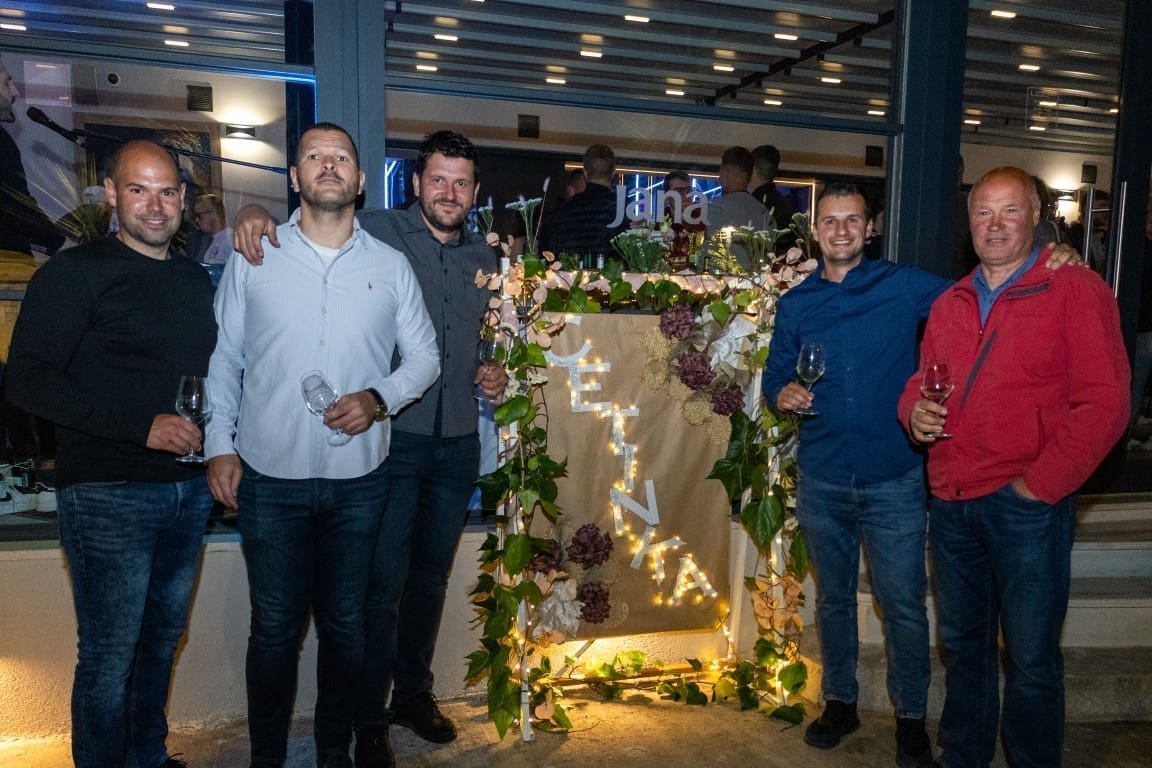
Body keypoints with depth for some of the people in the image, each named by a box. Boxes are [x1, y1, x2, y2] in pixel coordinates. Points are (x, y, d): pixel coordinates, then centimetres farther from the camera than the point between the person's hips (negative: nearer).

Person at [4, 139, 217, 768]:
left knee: (163, 640, 18)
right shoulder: (76, 272, -6)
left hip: (189, 489, 6)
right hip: (109, 496, -6)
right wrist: (141, 426, -20)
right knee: (110, 658, 2)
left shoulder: (196, 279, 13)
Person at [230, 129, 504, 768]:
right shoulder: (377, 232, -5)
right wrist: (254, 212, -23)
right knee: (384, 582, 0)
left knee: (431, 576, 18)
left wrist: (496, 374, 5)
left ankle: (414, 693, 37)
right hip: (391, 439, -5)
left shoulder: (485, 258, 11)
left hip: (458, 444, 5)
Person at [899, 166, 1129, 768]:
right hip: (951, 503, 6)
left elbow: (1104, 403, -12)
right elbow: (922, 381, 19)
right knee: (962, 644, 20)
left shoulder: (1075, 291, -7)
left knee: (1031, 659, 7)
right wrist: (915, 409, -4)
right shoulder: (949, 303, 12)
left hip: (1027, 507, -5)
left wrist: (1039, 485, -14)